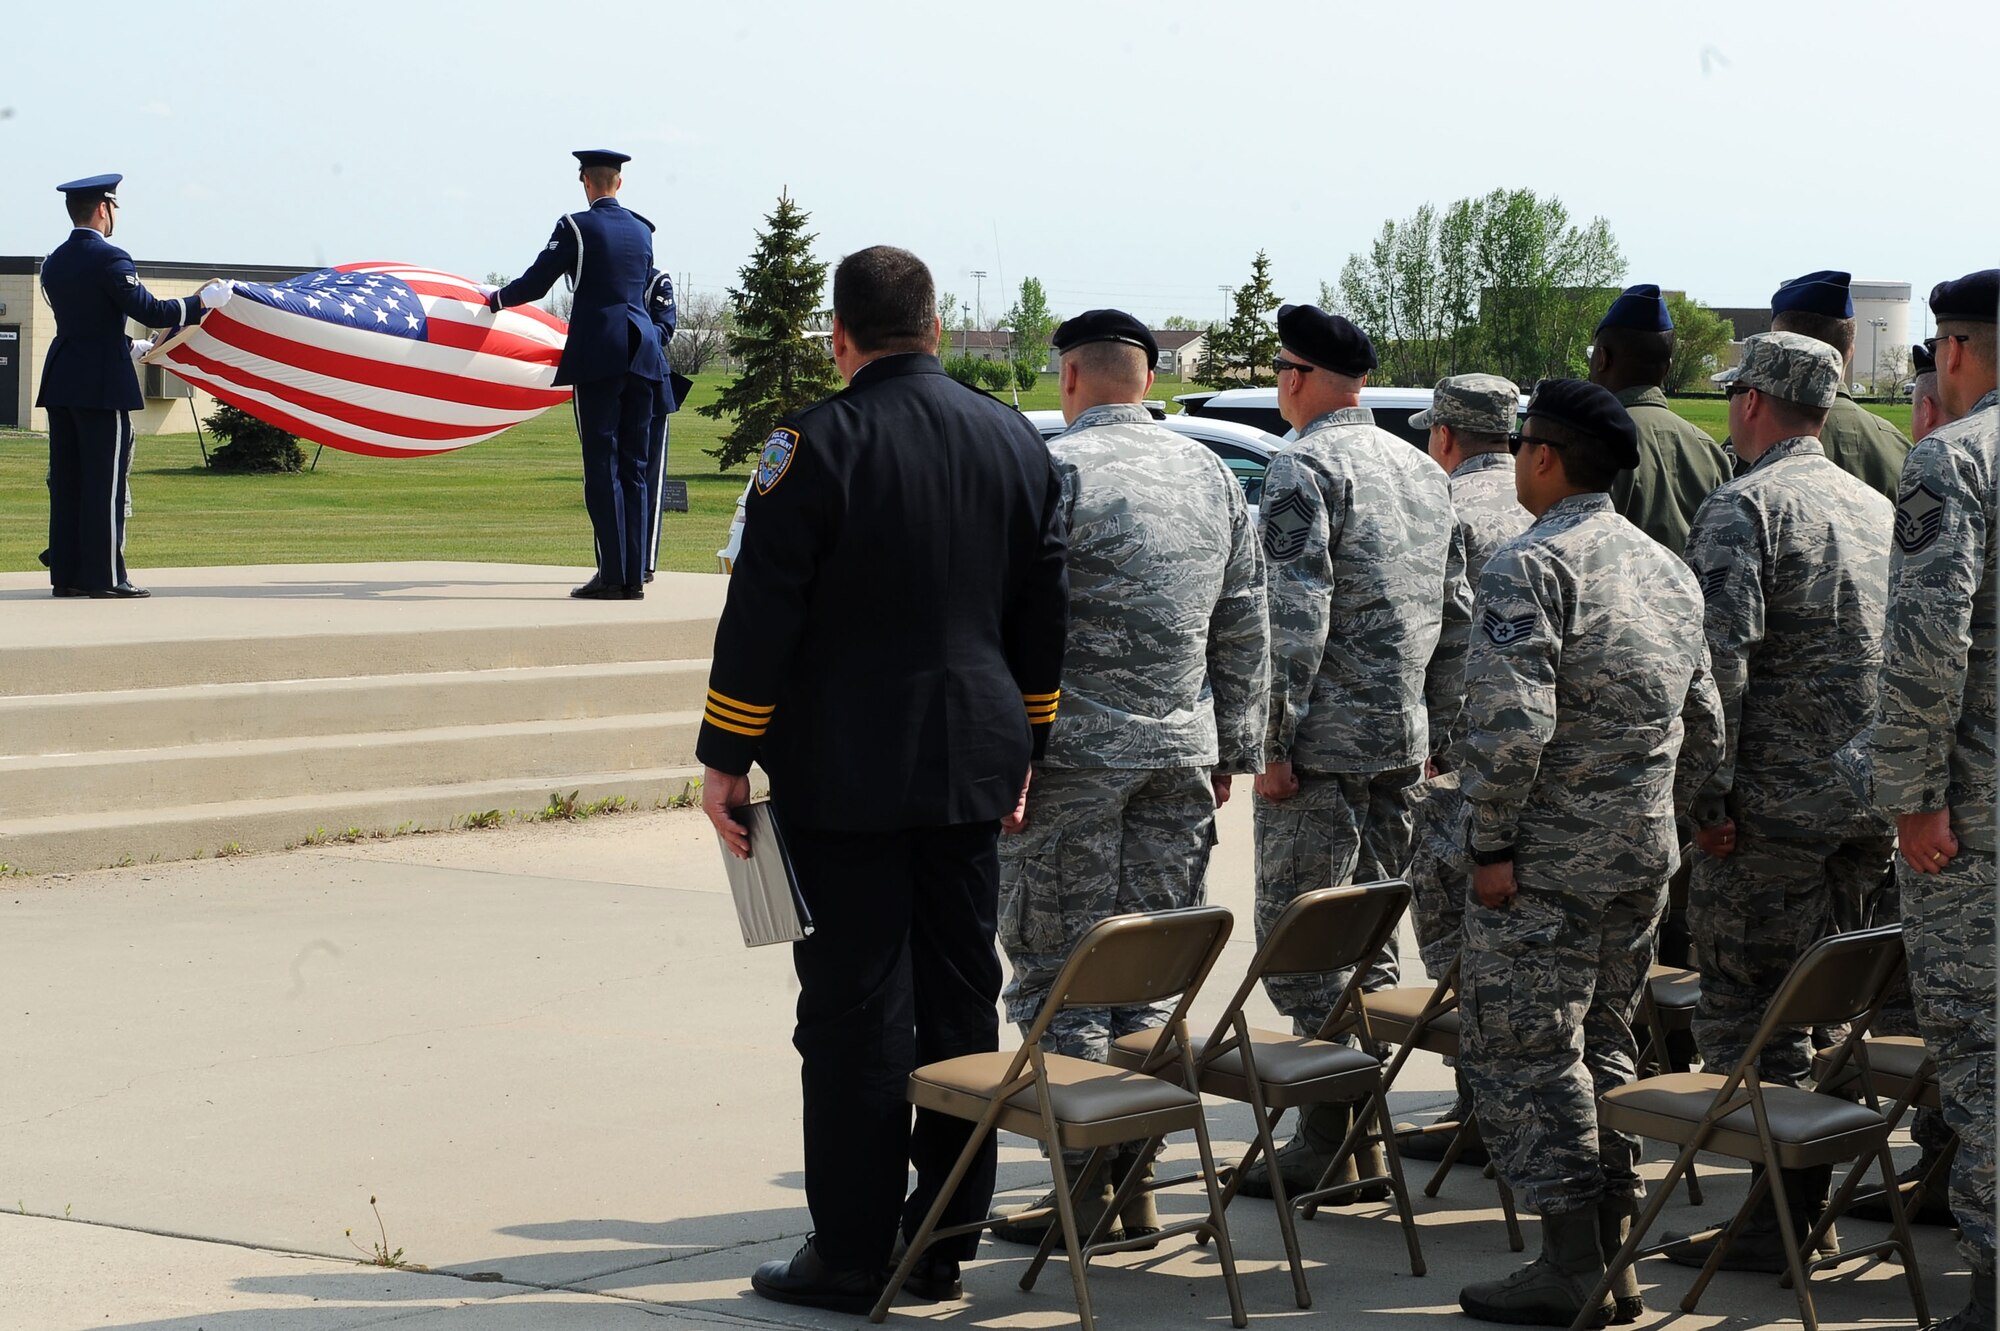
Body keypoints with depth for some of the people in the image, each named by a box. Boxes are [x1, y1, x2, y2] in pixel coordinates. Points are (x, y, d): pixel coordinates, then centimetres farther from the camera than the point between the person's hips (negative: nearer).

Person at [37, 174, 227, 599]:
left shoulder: (54, 262, 12)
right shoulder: (109, 260, -13)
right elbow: (150, 311, -17)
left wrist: (131, 348, 29)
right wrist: (203, 301, -6)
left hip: (61, 382, 8)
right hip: (103, 386, -8)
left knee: (67, 480, 10)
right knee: (106, 480, -4)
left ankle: (66, 574, 12)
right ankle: (105, 578, -3)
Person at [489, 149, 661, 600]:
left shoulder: (576, 227, -5)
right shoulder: (641, 230, 13)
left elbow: (534, 283, -1)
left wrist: (496, 300, 18)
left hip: (598, 355, -5)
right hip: (642, 353, 5)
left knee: (603, 465, -4)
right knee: (633, 466, 7)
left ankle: (613, 575, -8)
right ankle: (634, 576, 6)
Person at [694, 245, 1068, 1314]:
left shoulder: (817, 444, -12)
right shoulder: (1015, 441, 7)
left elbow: (762, 616, -12)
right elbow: (1043, 615, 13)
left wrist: (726, 756, -5)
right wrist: (1023, 747, 20)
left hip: (846, 779, -5)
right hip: (974, 771, 6)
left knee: (855, 1015, -2)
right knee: (961, 1003, 11)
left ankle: (853, 1253, 2)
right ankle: (944, 1241, 17)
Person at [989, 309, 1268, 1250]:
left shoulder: (1055, 469, -8)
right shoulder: (1213, 476, 12)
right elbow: (1246, 632, 16)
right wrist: (1232, 751, 21)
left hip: (1077, 755, -6)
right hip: (1182, 751, 6)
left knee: (1060, 977, -1)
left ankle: (1084, 1188, -2)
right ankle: (1135, 1183, 10)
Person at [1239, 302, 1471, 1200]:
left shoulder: (1304, 467, -11)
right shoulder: (1424, 471, 14)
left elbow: (1296, 615, -19)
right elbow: (1457, 614, 16)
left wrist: (1276, 743, -15)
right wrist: (1436, 730, 19)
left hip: (1325, 745, -8)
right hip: (1401, 745, 8)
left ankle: (1328, 1139, -5)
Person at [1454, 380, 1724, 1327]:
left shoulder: (1530, 567, -14)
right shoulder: (1669, 571, 13)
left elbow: (1511, 722, -23)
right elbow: (1705, 726, 16)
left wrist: (1492, 845, -15)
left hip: (1548, 859, -8)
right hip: (1645, 857, 8)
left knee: (1523, 1051, -2)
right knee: (1603, 1046, 16)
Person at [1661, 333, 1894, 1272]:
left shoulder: (1744, 506, -9)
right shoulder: (1879, 510, 15)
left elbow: (1720, 656, -19)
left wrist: (1710, 796, -15)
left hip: (1778, 804, -8)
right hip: (1872, 804, 8)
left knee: (1747, 1010, -1)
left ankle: (1780, 1221, -3)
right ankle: (1809, 1202, 19)